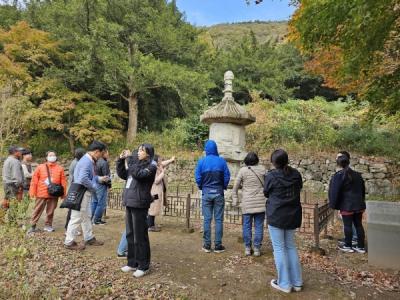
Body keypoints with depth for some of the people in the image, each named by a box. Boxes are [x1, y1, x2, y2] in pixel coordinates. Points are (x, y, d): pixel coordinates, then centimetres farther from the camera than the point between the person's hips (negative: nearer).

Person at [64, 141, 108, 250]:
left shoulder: (89, 161, 11)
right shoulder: (87, 161, -21)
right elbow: (83, 179, -31)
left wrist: (100, 179, 11)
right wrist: (94, 187, -18)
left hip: (85, 194, 11)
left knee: (86, 217, 18)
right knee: (76, 218, -1)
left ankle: (89, 238, 30)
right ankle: (69, 242, 11)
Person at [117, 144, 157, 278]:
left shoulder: (151, 166, -7)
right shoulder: (136, 164, 15)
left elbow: (138, 174, -24)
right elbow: (122, 174, 17)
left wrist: (131, 160, -15)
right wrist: (121, 160, 6)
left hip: (139, 204, -8)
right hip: (130, 202, 8)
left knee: (140, 236, -2)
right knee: (130, 235, 15)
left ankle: (143, 266, 11)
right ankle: (132, 263, 27)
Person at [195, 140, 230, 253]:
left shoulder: (201, 161, -4)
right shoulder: (221, 161, -5)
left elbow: (198, 177, -2)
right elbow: (227, 177, -3)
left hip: (206, 193, 1)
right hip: (218, 193, 0)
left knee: (207, 219, 7)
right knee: (219, 219, 6)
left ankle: (207, 245, 12)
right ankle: (218, 245, 10)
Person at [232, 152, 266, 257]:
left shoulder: (242, 170, -2)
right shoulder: (262, 169, 1)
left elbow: (236, 186, 0)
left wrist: (235, 200, 9)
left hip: (247, 203, -1)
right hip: (260, 202, 1)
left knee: (247, 226, 9)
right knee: (259, 226, 7)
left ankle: (247, 248, 15)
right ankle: (257, 249, 12)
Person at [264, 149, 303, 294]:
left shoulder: (271, 176, -14)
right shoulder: (296, 174, -1)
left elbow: (266, 193, 0)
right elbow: (299, 188, 13)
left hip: (276, 216, -5)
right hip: (292, 215, 5)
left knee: (279, 248, 5)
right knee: (291, 246, 16)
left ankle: (284, 284, 11)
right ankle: (297, 282, 23)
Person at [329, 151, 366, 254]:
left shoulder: (339, 175, -14)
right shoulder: (357, 174, 8)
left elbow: (335, 191, -14)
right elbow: (363, 189, 17)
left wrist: (333, 205, -5)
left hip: (347, 206, -6)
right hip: (359, 205, 7)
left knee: (348, 225, 4)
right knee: (359, 225, 12)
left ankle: (348, 246, 16)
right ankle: (361, 246, 20)